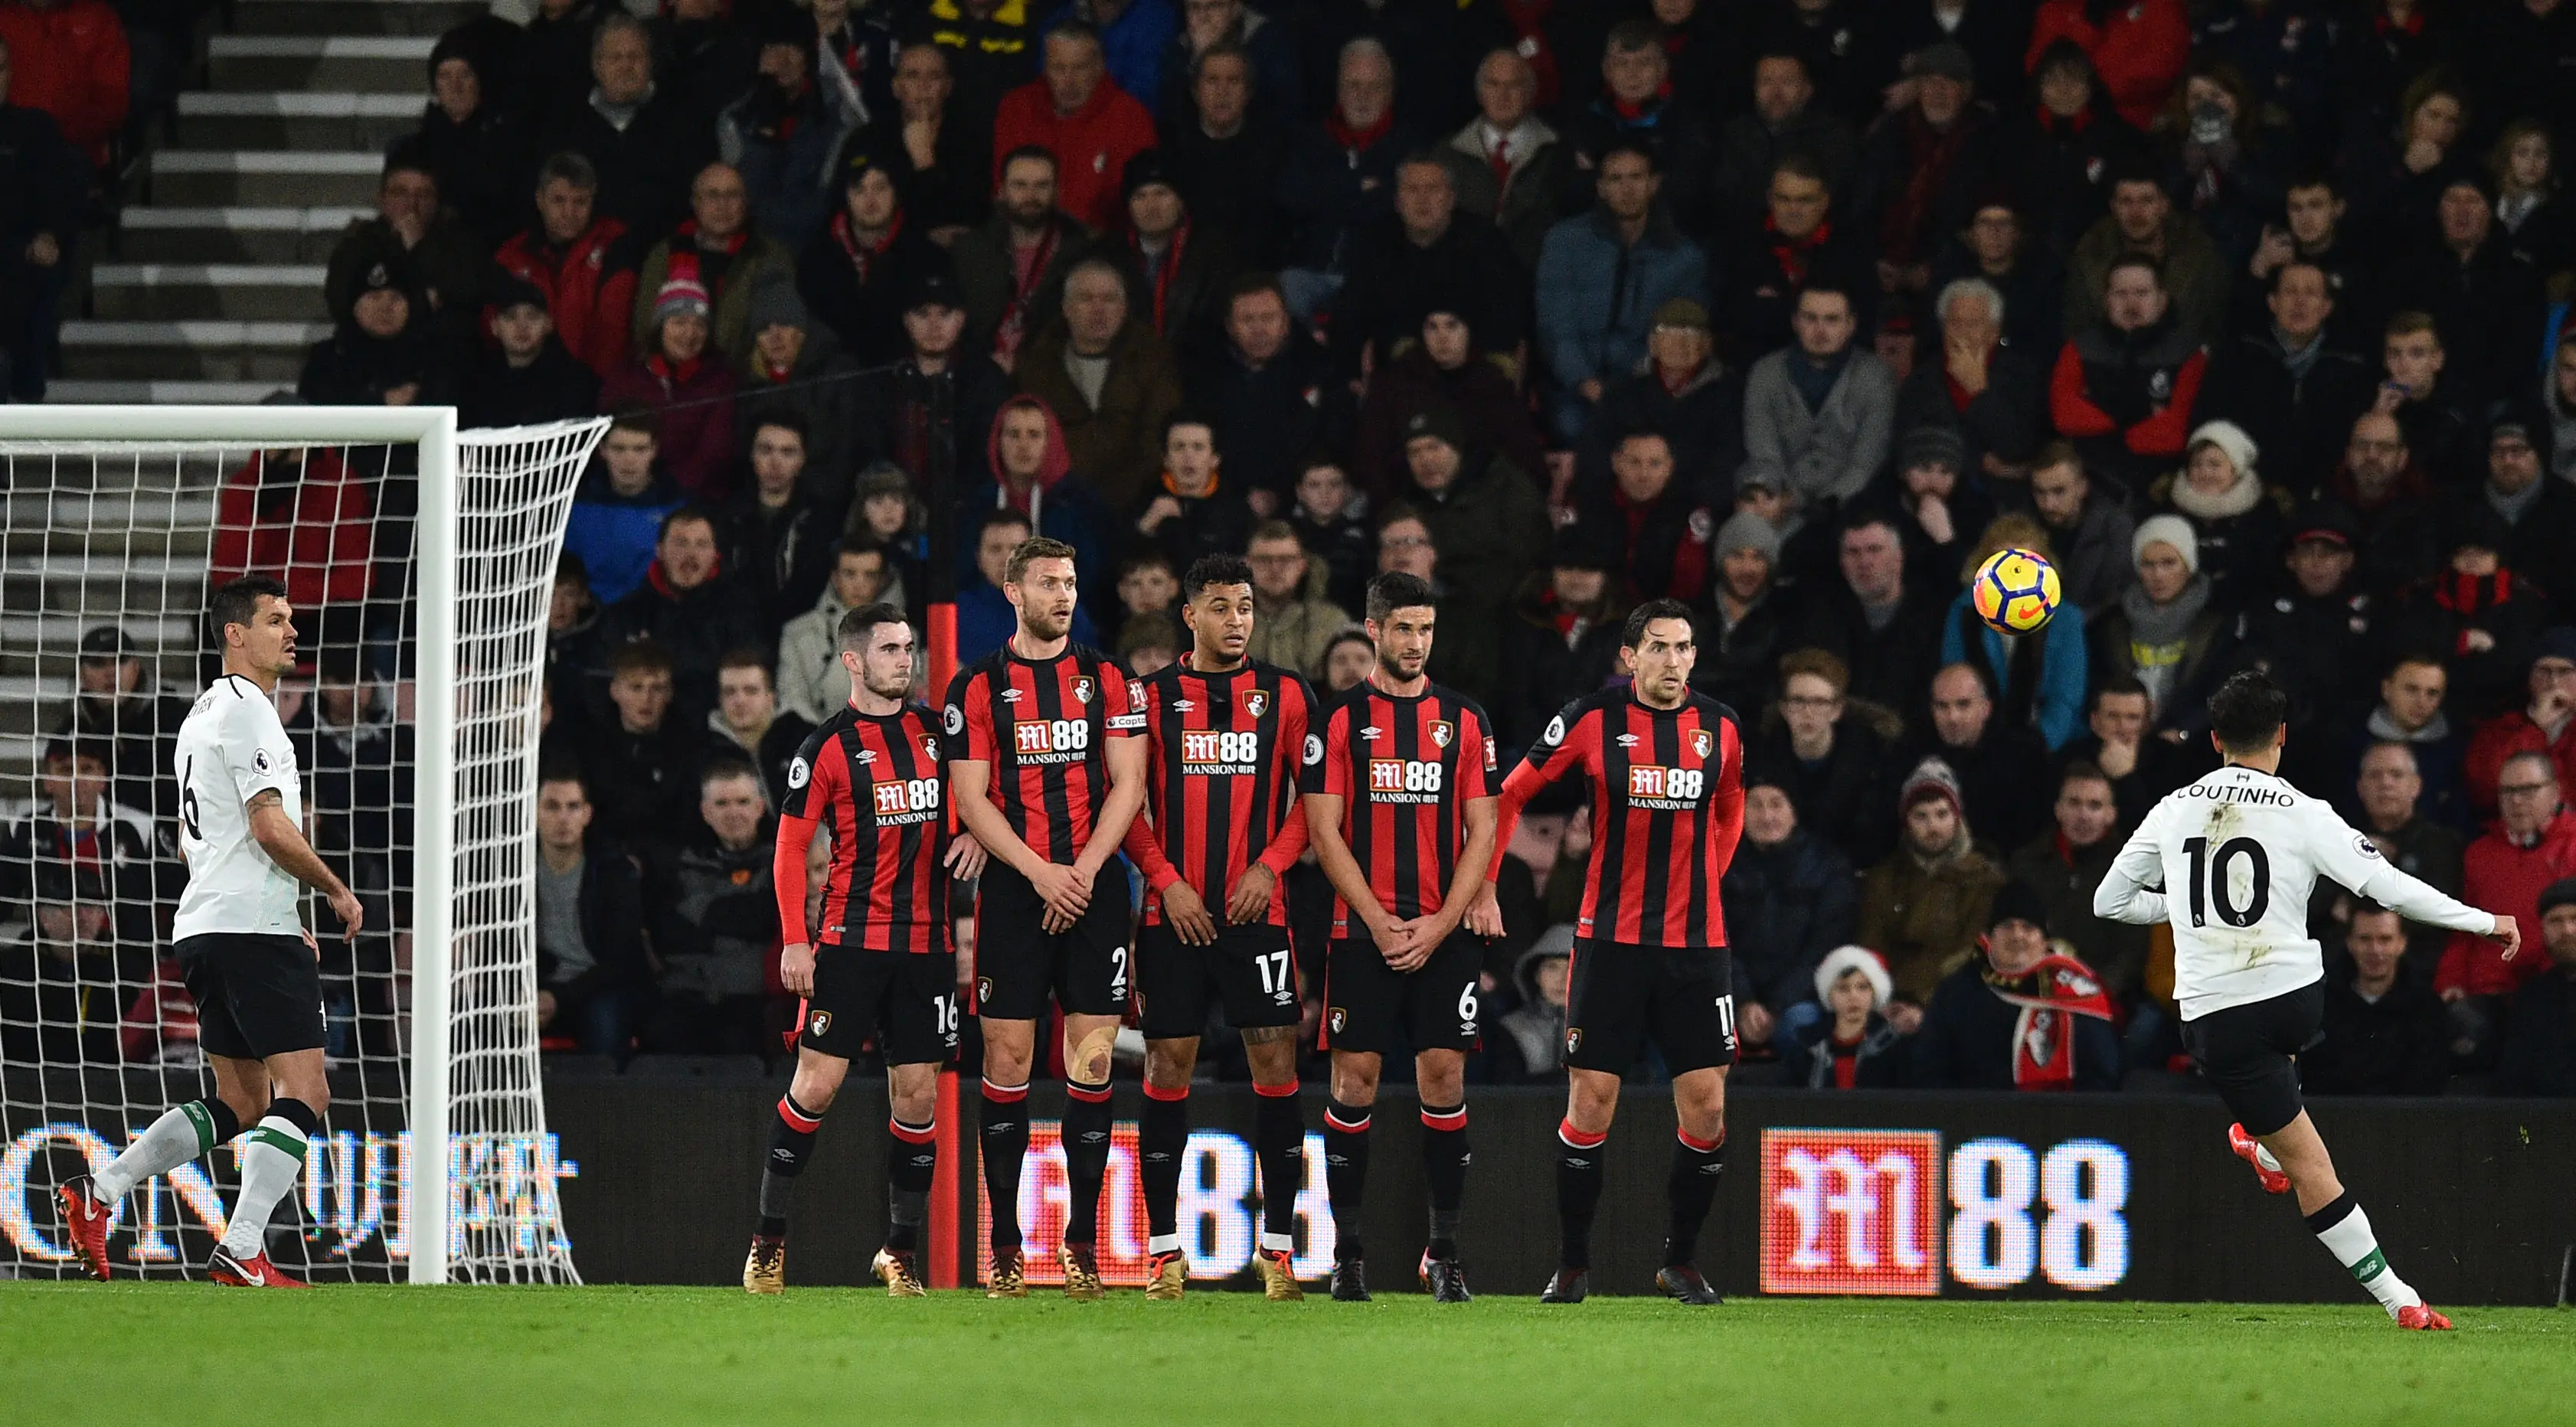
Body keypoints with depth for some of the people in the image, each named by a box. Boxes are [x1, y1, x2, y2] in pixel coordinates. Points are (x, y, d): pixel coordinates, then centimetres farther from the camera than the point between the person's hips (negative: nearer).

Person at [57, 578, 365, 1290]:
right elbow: (271, 829, -17)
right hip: (253, 930, -10)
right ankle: (242, 1250, -18)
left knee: (240, 1103, 14)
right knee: (304, 1092, -10)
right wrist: (338, 891, -3)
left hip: (204, 929, 10)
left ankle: (99, 1191, 7)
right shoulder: (247, 710, -9)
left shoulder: (207, 712, 22)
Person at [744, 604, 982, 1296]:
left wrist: (975, 833, -2)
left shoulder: (937, 732, 10)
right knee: (816, 1083, -8)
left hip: (925, 942, 4)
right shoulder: (828, 746, -3)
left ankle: (900, 1252, 11)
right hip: (849, 941, -4)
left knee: (919, 1095, 2)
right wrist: (795, 942, -10)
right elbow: (790, 848, -3)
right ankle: (768, 1237, 4)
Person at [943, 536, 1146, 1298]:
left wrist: (1083, 871, -10)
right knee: (1008, 1057, -2)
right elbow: (971, 799, -1)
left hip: (1095, 887, 1)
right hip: (1013, 891, -1)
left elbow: (1128, 784, 3)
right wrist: (1040, 872, -12)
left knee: (1091, 1059, -2)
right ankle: (1005, 1244, 2)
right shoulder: (978, 686, 4)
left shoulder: (1106, 679, 8)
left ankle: (1083, 1243, 2)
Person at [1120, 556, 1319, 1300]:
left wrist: (1270, 865, -7)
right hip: (1174, 913, 0)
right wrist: (1167, 881, -6)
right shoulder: (1151, 698, 5)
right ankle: (1162, 1249, 6)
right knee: (1168, 1066, 1)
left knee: (1276, 1065, -5)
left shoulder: (1286, 696, 6)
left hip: (1256, 907, 0)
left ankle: (1279, 1245, 0)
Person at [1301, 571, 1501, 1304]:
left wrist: (1438, 925, -6)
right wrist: (1380, 922, -10)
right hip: (1362, 931, -1)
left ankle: (1445, 1250, 5)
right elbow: (1325, 832, -1)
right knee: (1354, 1078, -4)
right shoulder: (1340, 720, 3)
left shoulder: (1464, 721, 8)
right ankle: (1348, 1250, 2)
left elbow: (1482, 831, 5)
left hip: (1445, 933, 1)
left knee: (1444, 1077, -2)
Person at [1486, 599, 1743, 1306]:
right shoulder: (1592, 719, -5)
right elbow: (1513, 791, 7)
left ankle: (1680, 1261, 15)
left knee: (1705, 1107, -2)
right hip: (1610, 939, -3)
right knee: (1591, 1100, -4)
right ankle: (1572, 1265, 9)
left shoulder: (1719, 726, 5)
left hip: (1696, 942, 3)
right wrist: (1483, 883, 5)